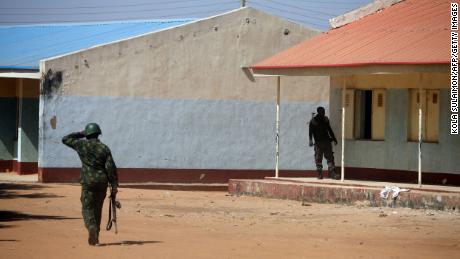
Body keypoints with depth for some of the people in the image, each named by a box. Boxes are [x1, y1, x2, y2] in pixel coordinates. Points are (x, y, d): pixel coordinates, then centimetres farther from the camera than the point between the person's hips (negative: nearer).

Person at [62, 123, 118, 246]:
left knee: (87, 208, -1)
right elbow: (111, 168, -5)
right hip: (102, 182, 3)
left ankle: (92, 227, -29)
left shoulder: (82, 145, -3)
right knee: (97, 209, 14)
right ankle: (95, 236, 19)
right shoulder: (104, 148, 0)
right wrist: (114, 186, -2)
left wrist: (80, 134, 16)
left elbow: (65, 139, 10)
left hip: (88, 182, -3)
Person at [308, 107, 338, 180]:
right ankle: (319, 174, 5)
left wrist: (334, 139, 21)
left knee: (330, 157, -4)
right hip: (318, 143, -3)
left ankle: (332, 173, -6)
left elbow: (329, 130, 20)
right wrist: (310, 140, -23)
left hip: (327, 141, 3)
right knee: (318, 159, -1)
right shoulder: (313, 121, -4)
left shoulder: (325, 119, 9)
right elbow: (310, 132, -9)